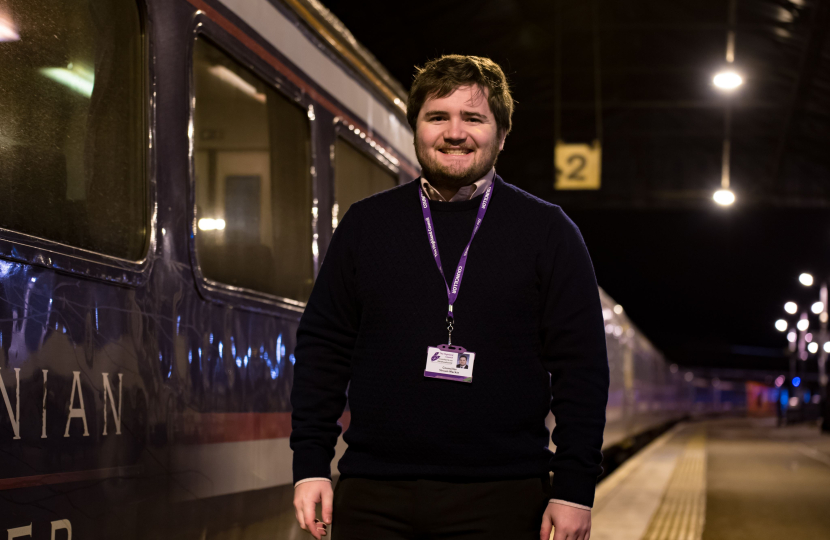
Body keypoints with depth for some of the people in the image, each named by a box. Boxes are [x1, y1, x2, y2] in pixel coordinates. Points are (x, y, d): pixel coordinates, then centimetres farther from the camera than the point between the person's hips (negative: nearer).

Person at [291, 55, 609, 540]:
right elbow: (322, 349, 11)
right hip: (373, 497, 2)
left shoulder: (547, 231, 5)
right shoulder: (365, 224, 11)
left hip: (502, 499, -1)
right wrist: (311, 466, 3)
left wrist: (575, 488, -5)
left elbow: (581, 368, 1)